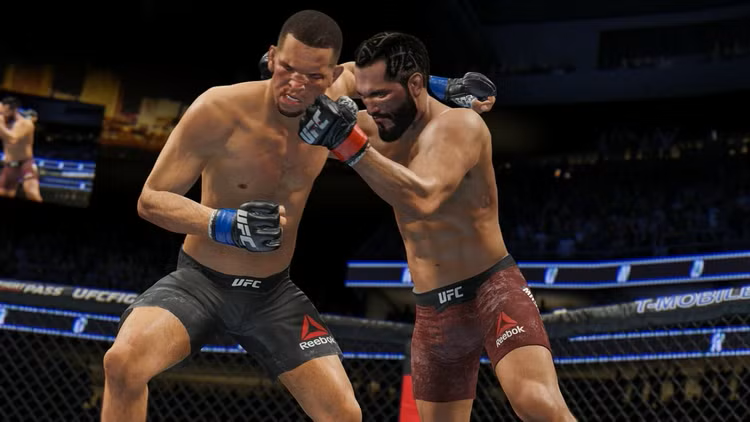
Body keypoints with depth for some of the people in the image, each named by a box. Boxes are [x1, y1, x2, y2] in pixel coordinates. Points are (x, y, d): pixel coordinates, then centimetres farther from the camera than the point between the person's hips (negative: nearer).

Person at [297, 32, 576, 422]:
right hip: (433, 311, 7)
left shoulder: (459, 125, -15)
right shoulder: (382, 129, 6)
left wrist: (350, 144, -36)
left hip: (492, 289, -7)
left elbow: (423, 199, -33)